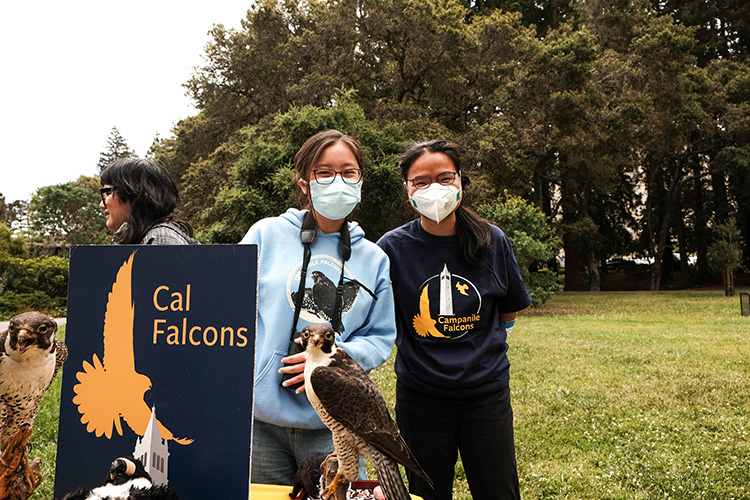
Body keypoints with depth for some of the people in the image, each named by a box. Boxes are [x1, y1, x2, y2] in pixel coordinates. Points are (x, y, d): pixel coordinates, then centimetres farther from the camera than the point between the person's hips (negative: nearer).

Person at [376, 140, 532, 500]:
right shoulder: (393, 248, -9)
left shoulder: (492, 241, -4)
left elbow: (510, 309, 12)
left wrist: (481, 344, 9)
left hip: (487, 392, 1)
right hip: (420, 397, -1)